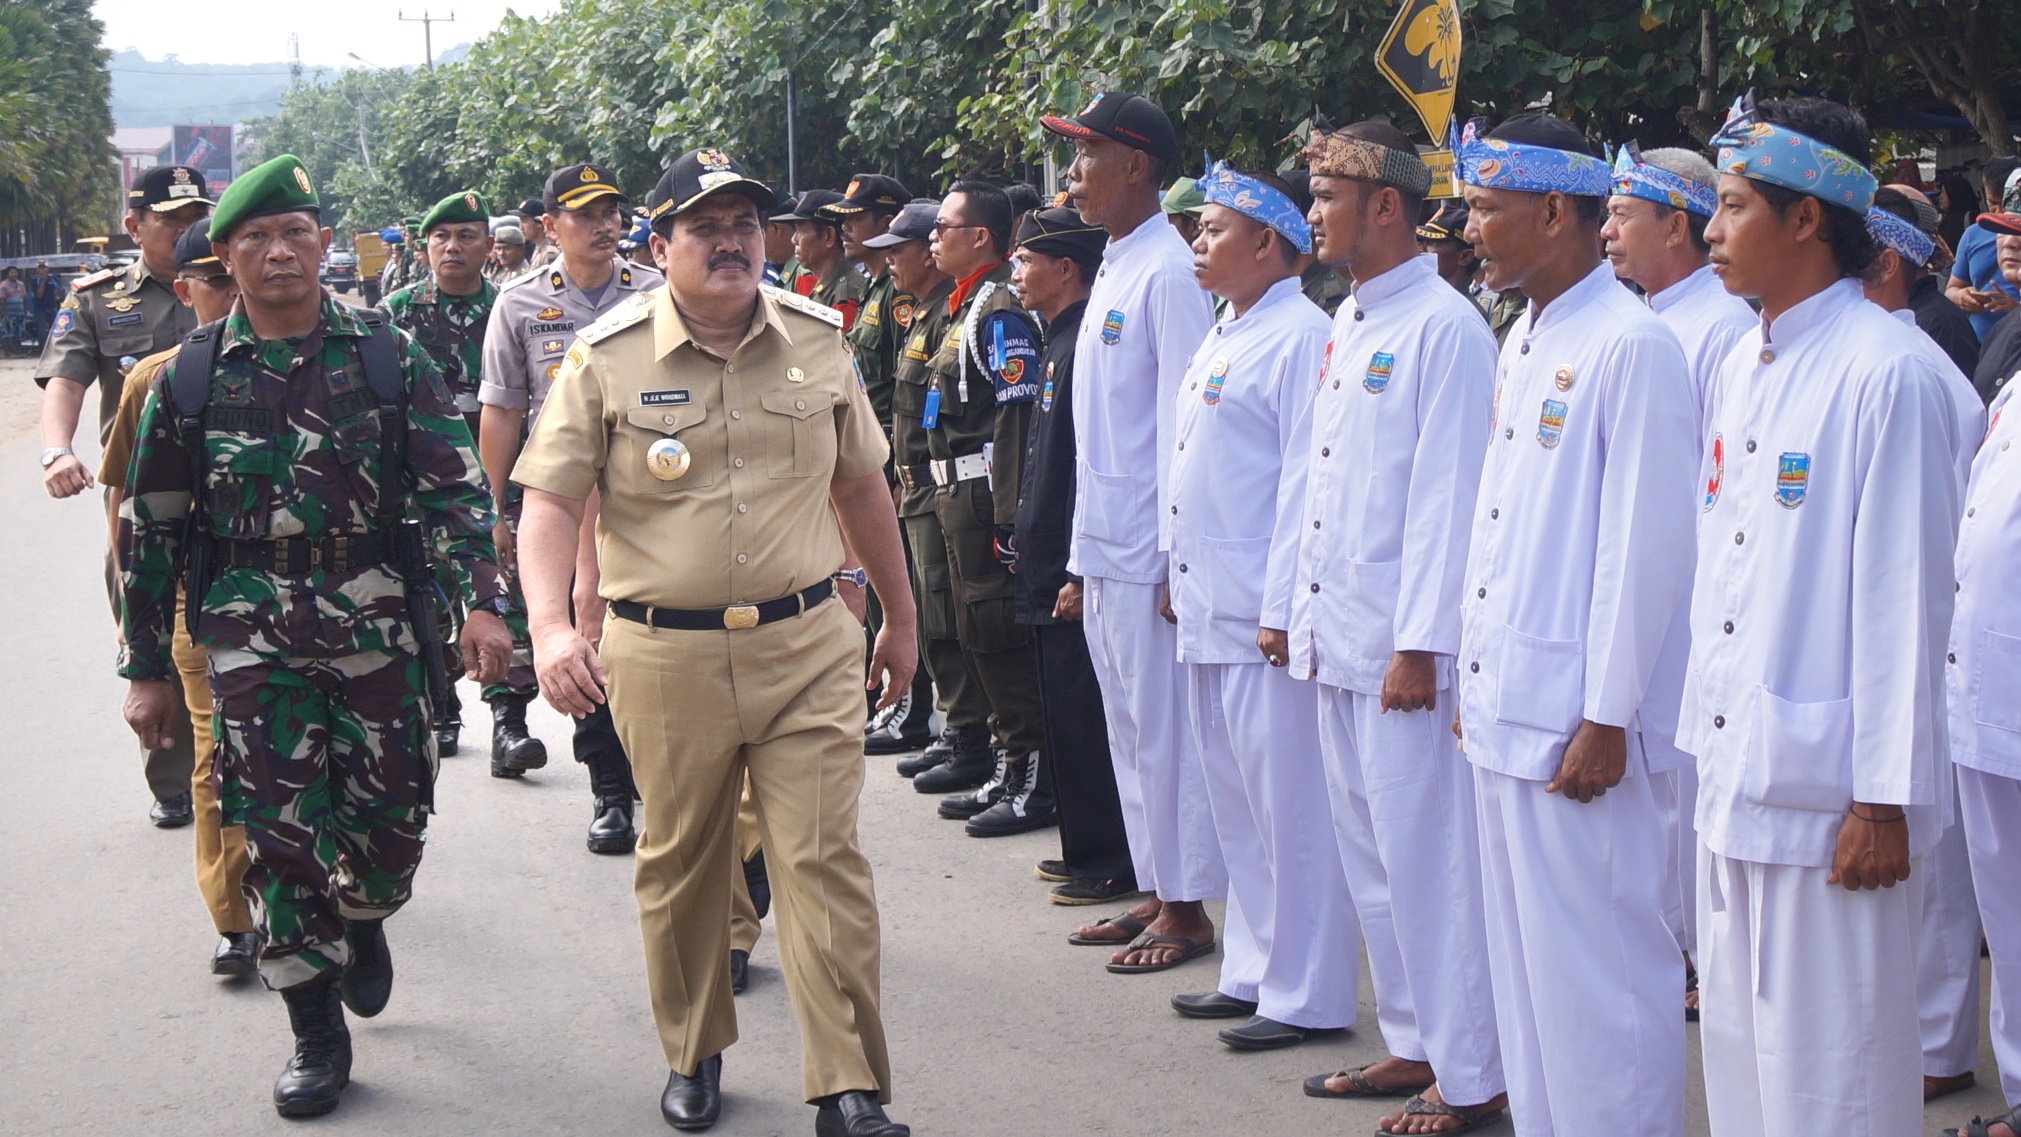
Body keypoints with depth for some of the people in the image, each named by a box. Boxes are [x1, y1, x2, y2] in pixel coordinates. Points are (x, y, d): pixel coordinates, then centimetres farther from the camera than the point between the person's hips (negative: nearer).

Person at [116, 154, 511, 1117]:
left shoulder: (387, 360, 2)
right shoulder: (190, 378, 4)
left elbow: (456, 489, -1)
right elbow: (148, 530, 8)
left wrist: (482, 601, -14)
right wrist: (146, 667, 7)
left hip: (376, 628, 0)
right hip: (252, 638, 0)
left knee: (391, 820, 4)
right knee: (278, 832, 0)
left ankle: (362, 922, 39)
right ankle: (317, 1035, 13)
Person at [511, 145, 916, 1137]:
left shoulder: (818, 339, 6)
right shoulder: (607, 357, -3)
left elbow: (861, 487, 16)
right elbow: (550, 502, -5)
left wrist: (900, 617, 22)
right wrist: (550, 626, -21)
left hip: (808, 648, 1)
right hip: (665, 655, -1)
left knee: (824, 862, -3)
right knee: (679, 865, 12)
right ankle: (695, 1056, 32)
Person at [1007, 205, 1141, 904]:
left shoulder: (1086, 345, -18)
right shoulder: (1059, 343, 14)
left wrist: (1078, 574, -23)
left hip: (1075, 567, -11)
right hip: (1051, 567, 11)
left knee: (1084, 714, -3)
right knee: (1065, 711, 16)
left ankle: (1112, 862, 6)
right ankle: (1086, 848, 26)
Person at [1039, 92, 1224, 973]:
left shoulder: (1169, 272, -13)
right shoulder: (1112, 271, 15)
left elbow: (1182, 422, -17)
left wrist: (1177, 555, -18)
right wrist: (1081, 557, 18)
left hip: (1150, 552, -9)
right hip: (1104, 551, 9)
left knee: (1166, 729, -1)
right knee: (1130, 729, 15)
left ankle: (1188, 909, 8)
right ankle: (1158, 891, 24)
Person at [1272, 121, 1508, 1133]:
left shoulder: (1444, 329, -12)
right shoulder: (1346, 326, 16)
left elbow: (1446, 499, -16)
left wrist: (1420, 643, -19)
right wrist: (1285, 607, 18)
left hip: (1402, 647, -9)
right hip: (1334, 636, 9)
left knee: (1429, 860, -3)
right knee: (1369, 857, 15)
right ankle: (1414, 1046, 26)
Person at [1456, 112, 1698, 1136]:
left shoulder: (1631, 347, -13)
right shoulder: (1523, 341, 14)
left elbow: (1644, 546, -16)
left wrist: (1607, 718, -16)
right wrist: (1475, 680, 16)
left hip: (1575, 718, -9)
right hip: (1502, 706, 9)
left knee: (1597, 970, -1)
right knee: (1523, 960, 15)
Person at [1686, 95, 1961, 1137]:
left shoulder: (1887, 375, -14)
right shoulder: (1740, 368, 12)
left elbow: (1904, 598, -15)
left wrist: (1885, 802, -15)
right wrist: (1704, 728, 15)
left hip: (1826, 790, -8)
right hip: (1733, 771, 8)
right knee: (1738, 1045, 16)